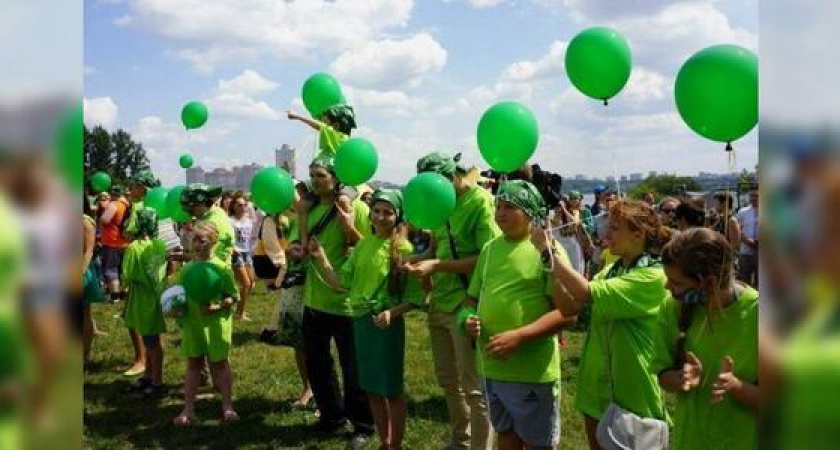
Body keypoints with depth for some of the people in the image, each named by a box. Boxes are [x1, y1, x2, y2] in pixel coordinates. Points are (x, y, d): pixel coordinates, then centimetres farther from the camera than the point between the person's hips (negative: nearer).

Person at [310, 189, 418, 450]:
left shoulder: (403, 249, -11)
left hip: (387, 324, -6)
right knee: (372, 388, 15)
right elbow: (342, 284, 4)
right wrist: (321, 258, -6)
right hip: (361, 321, 6)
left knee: (392, 389, 6)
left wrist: (392, 313, -24)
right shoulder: (362, 245, 5)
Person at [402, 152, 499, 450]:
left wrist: (438, 266, -22)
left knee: (473, 386, 1)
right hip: (439, 301, 8)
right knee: (447, 380, 18)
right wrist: (420, 258, -2)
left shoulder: (480, 200, -14)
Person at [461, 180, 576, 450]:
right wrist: (469, 318, -6)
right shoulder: (490, 248, 8)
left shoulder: (547, 249, -11)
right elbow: (472, 297, 17)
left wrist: (519, 336, -24)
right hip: (493, 366, 5)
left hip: (532, 370, -5)